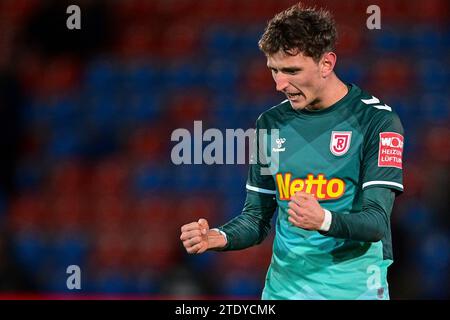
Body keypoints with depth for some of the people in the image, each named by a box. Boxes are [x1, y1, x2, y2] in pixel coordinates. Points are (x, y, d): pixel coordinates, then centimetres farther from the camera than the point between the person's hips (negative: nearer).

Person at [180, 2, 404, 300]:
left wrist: (324, 220, -36)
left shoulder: (375, 120, -9)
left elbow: (377, 220, -17)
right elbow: (257, 217, 11)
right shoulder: (271, 123, 7)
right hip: (284, 285, 4)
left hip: (352, 286, -4)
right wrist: (218, 238, -10)